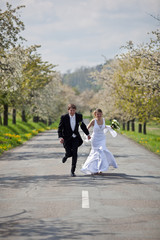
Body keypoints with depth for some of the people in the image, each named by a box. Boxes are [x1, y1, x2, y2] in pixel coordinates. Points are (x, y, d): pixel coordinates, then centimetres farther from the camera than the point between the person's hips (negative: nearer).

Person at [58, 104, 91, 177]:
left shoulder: (79, 116, -4)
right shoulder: (64, 117, -12)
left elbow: (83, 125, 13)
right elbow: (60, 128, -8)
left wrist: (87, 134, 22)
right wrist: (60, 137, -22)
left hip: (75, 138, 1)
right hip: (67, 138, -1)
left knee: (74, 154, -10)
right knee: (69, 153, -6)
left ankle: (72, 171, -2)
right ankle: (66, 156, 35)